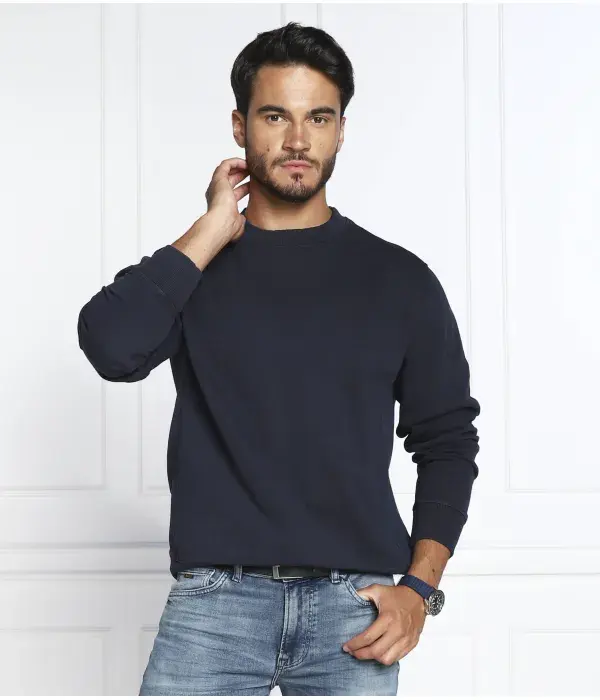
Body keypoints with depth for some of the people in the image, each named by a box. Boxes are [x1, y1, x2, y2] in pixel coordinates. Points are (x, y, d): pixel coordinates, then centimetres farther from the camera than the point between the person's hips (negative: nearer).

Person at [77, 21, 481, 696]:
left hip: (354, 602, 1)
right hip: (215, 596, 0)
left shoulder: (398, 279, 8)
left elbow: (447, 439, 11)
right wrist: (214, 231, -5)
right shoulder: (188, 268, 9)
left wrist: (420, 586, 0)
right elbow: (111, 347, -12)